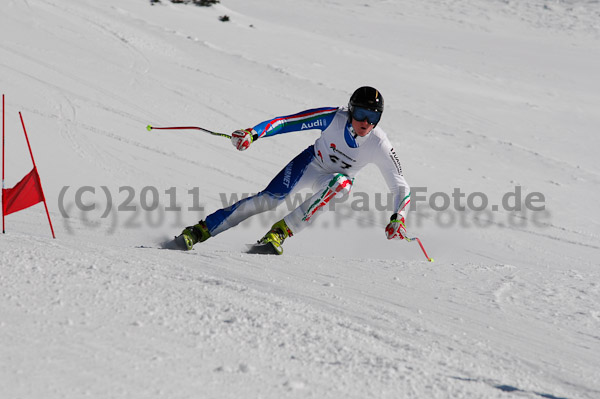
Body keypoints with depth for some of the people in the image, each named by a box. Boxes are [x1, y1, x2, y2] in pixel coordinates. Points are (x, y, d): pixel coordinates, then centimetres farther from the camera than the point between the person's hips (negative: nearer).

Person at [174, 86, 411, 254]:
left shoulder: (379, 146, -25)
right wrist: (253, 133, -41)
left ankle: (281, 231, -34)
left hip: (337, 179, 1)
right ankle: (200, 231, -17)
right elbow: (287, 122, -27)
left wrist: (397, 218, -37)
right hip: (310, 164, 0)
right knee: (269, 199, -22)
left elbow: (401, 188, -20)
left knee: (341, 182, -37)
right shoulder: (334, 118, -26)